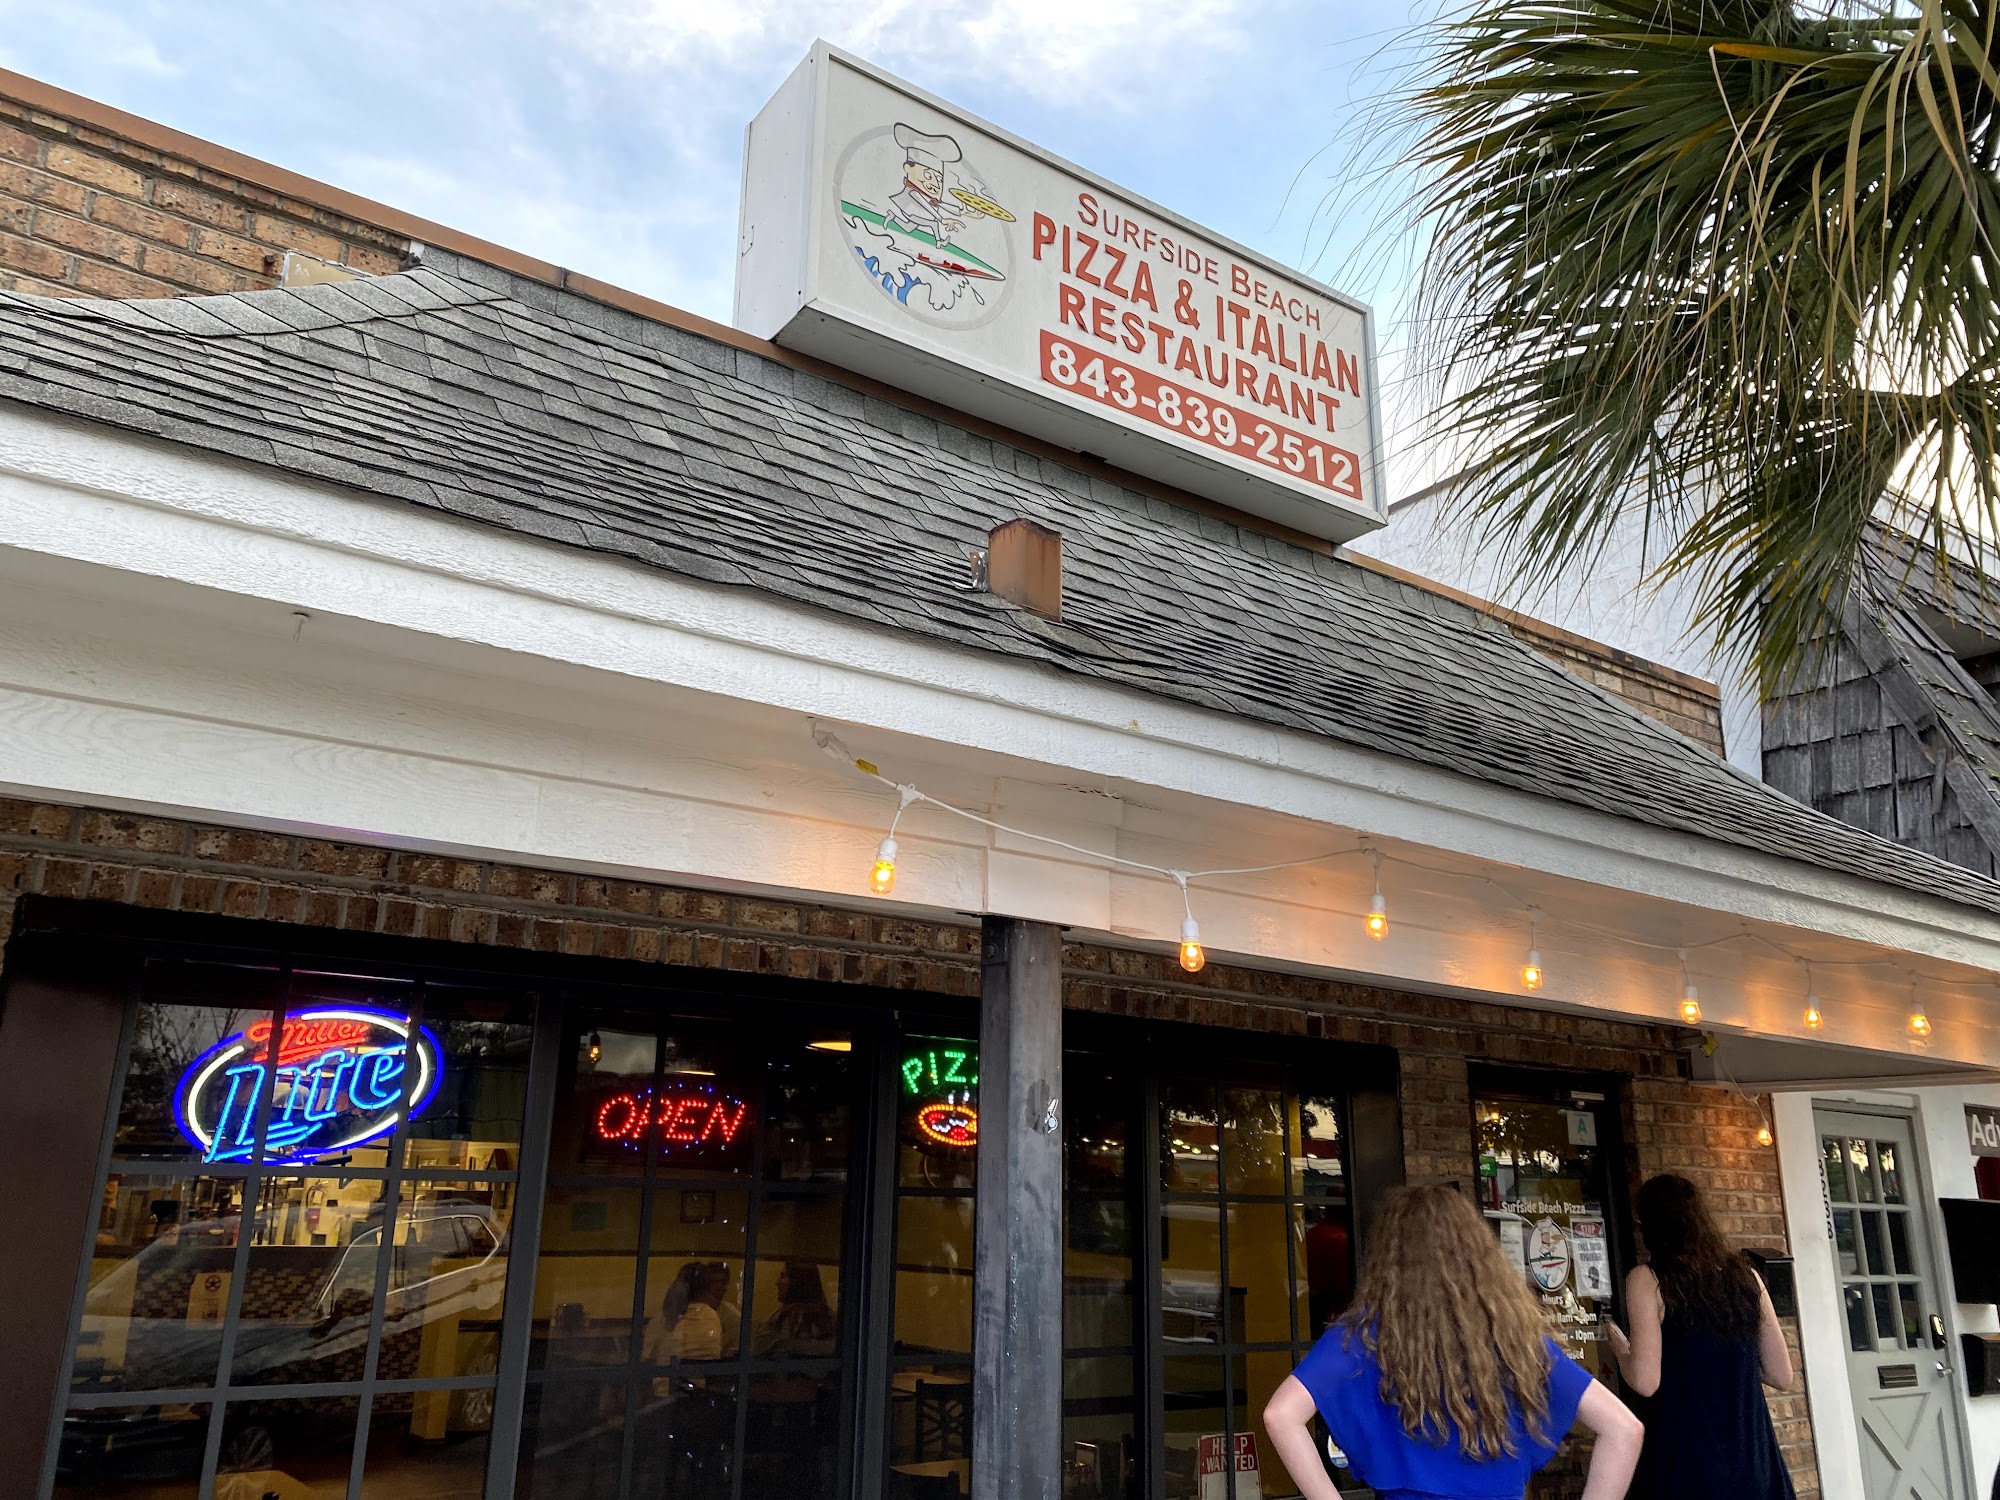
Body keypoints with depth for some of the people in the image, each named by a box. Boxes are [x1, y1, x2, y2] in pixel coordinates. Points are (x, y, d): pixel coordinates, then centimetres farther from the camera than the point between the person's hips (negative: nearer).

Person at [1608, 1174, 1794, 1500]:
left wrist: (1620, 1349, 4)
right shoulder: (1745, 1275, 5)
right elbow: (1781, 1376, 9)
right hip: (1754, 1460, 4)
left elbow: (1645, 1382, -16)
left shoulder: (1647, 1279, -9)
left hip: (1687, 1462, -4)